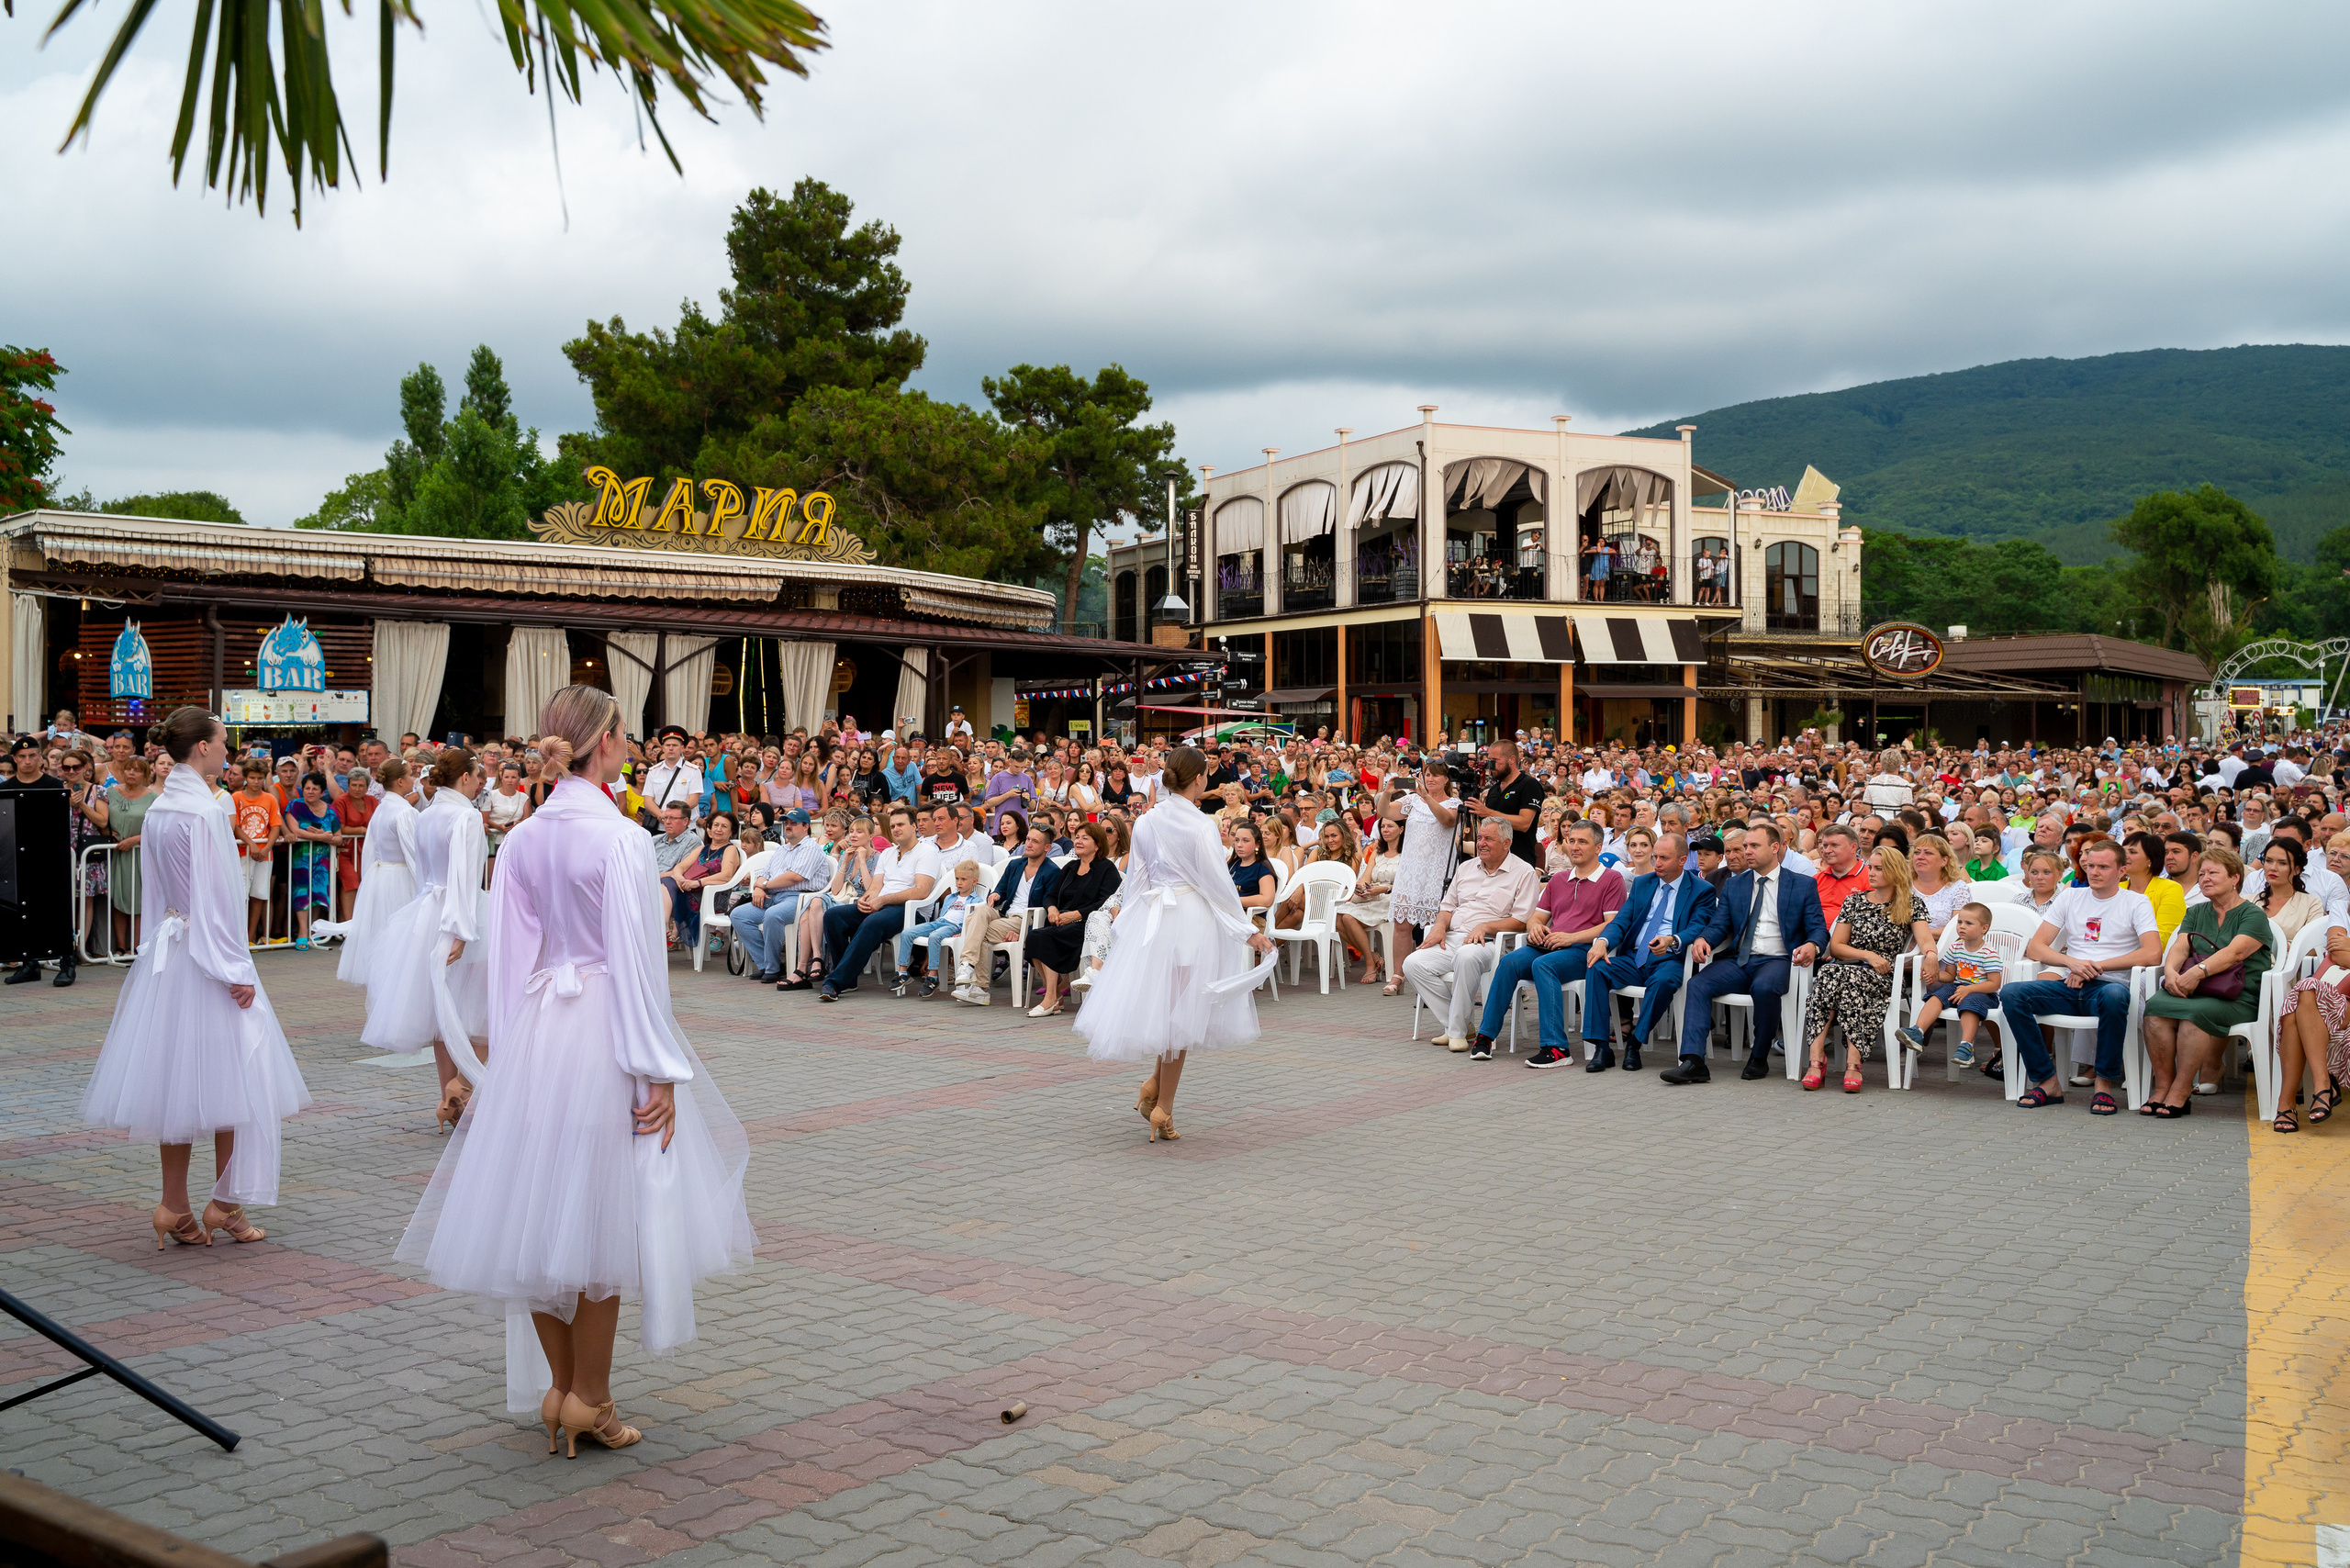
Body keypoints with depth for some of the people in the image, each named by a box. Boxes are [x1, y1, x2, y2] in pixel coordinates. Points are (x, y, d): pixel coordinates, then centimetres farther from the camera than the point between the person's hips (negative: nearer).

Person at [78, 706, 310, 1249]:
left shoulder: (156, 812, 9)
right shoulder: (205, 812, -16)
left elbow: (153, 892, 15)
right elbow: (217, 897, -17)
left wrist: (164, 944, 21)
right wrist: (236, 972, -15)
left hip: (166, 954, 8)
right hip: (206, 956, -8)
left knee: (176, 1079, 10)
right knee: (227, 1078, 2)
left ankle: (176, 1211, 14)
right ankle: (225, 1204, 7)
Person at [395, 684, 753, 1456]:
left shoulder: (522, 839, 3)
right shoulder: (619, 837, -14)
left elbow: (509, 957, 6)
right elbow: (637, 959, -14)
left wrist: (511, 1051, 13)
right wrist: (660, 1072, -10)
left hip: (534, 1029, 6)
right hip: (602, 1025, -6)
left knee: (544, 1208, 13)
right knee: (602, 1213, 5)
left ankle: (560, 1386, 23)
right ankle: (589, 1398, 11)